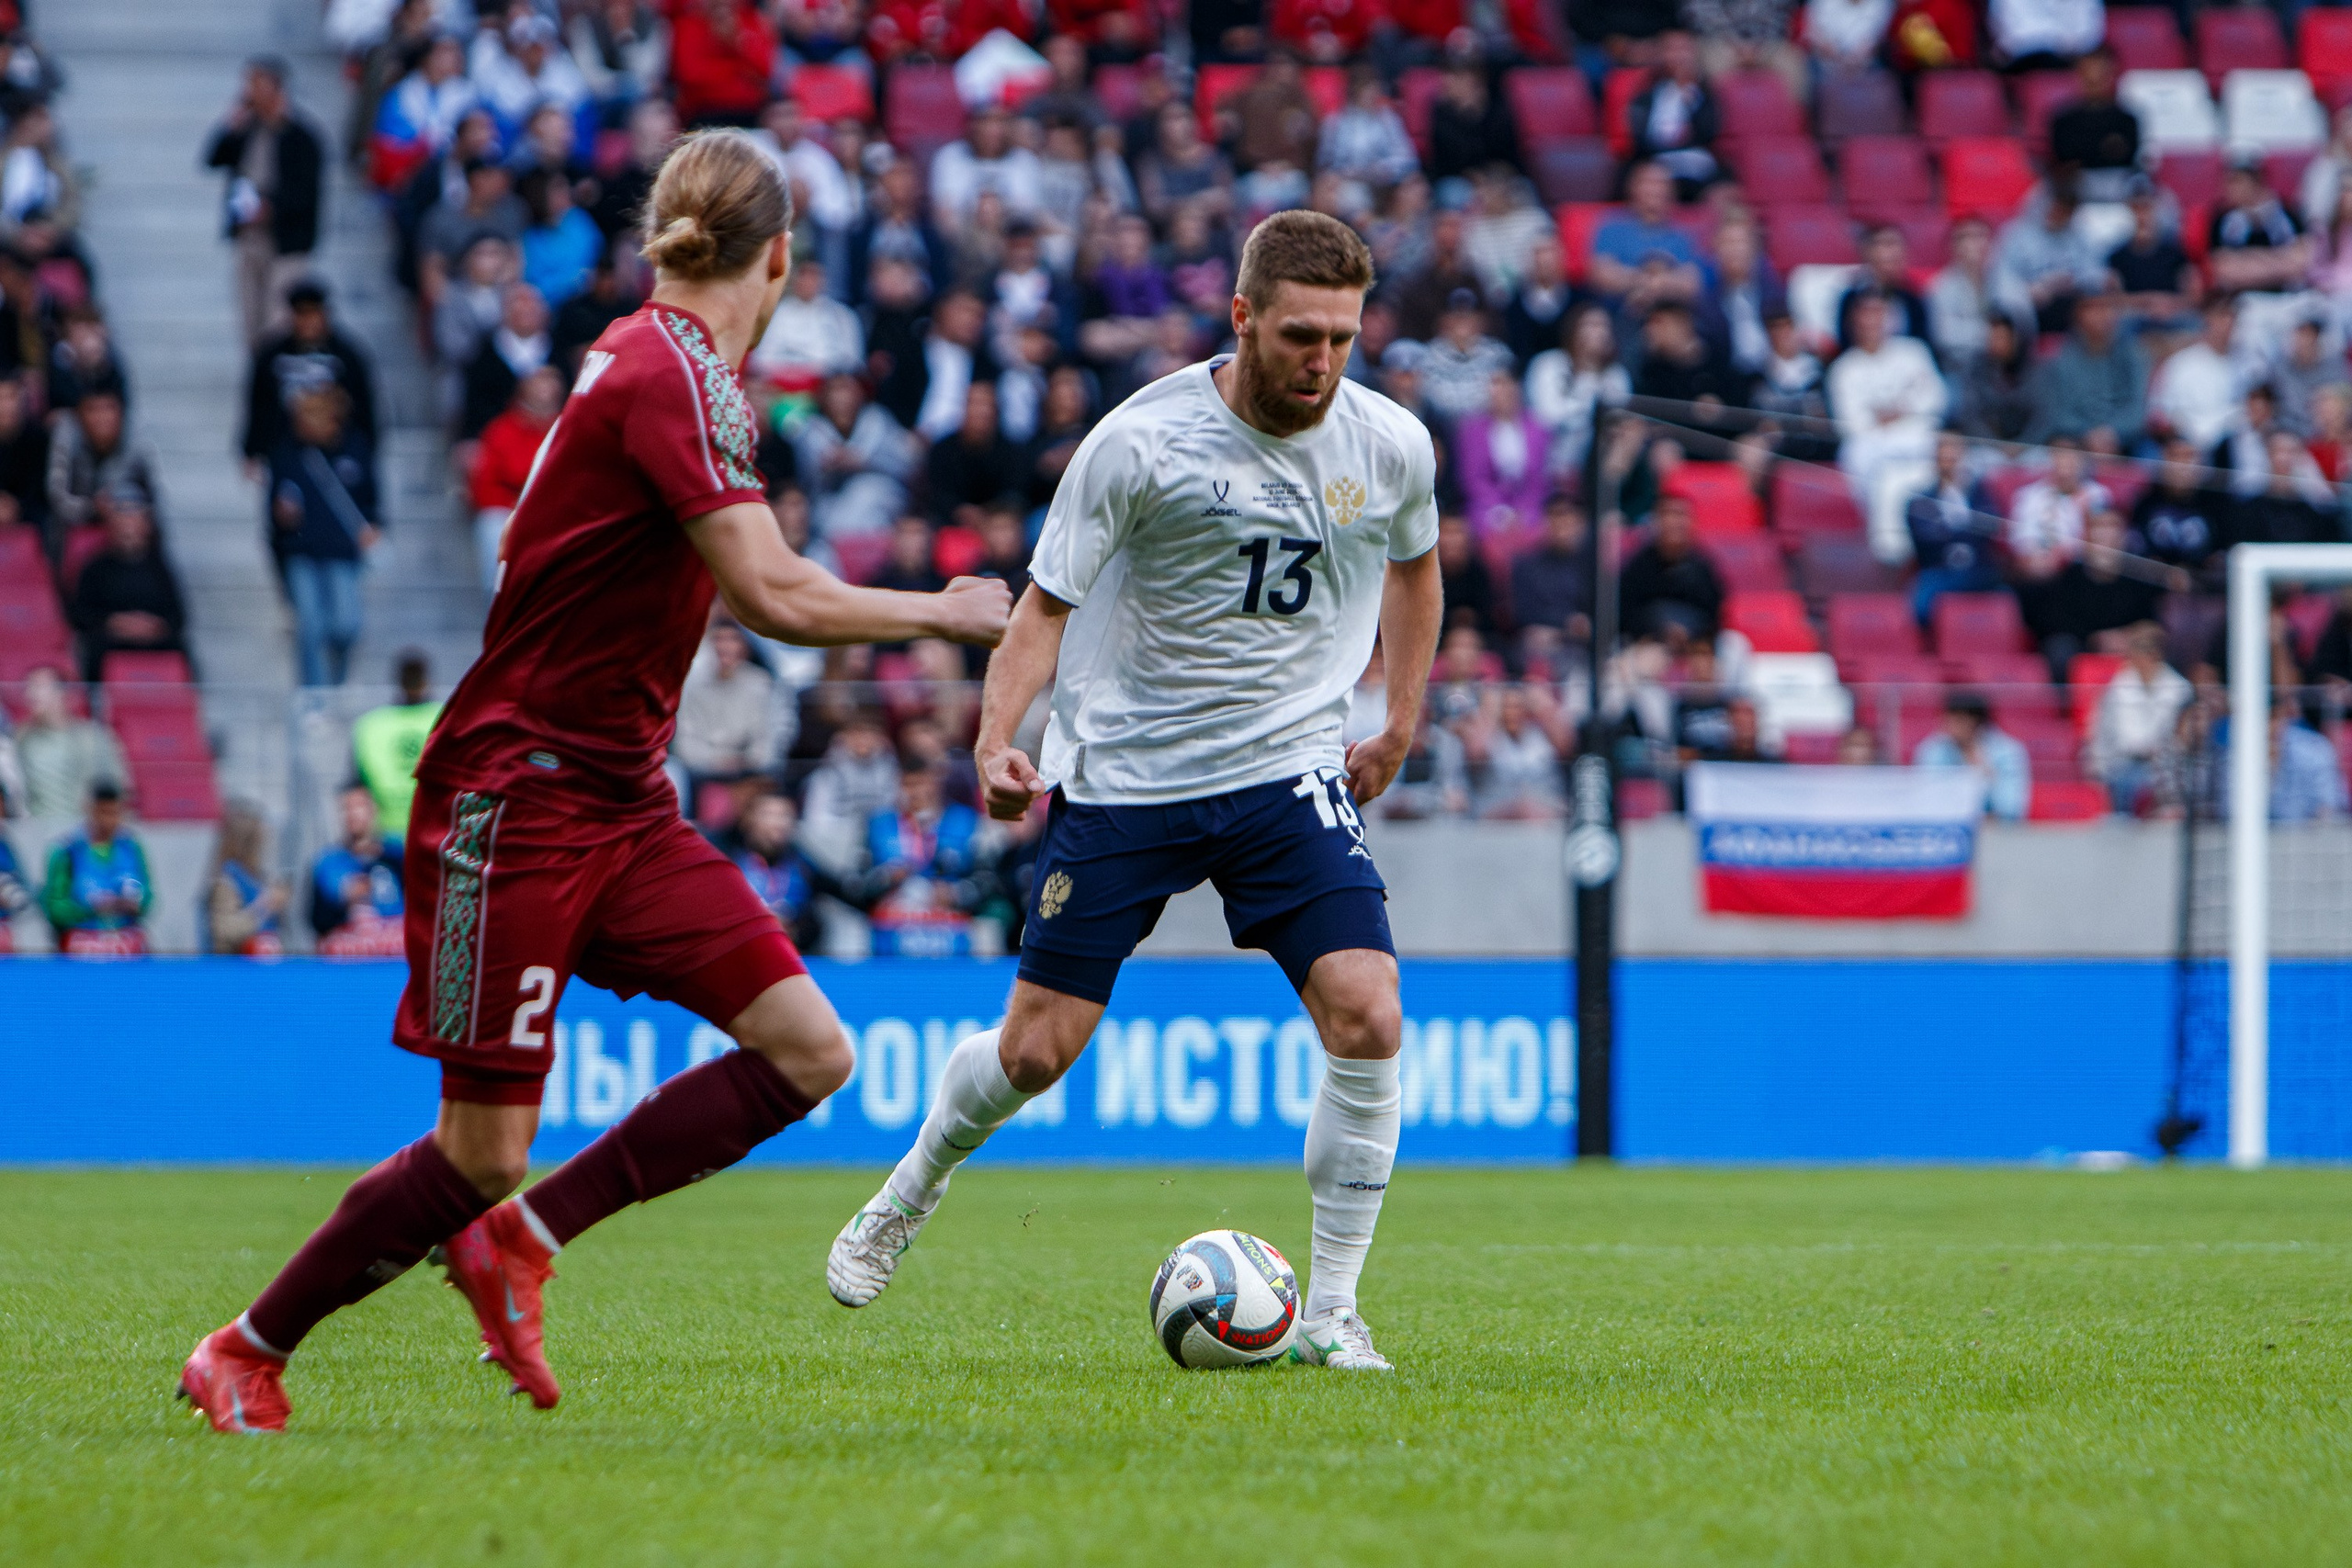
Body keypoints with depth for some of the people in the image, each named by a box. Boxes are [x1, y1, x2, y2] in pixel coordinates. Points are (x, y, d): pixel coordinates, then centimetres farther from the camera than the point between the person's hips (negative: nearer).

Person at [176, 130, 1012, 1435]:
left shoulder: (659, 364, 11)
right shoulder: (675, 374, -18)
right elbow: (775, 595, -26)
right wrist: (942, 615, -12)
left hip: (619, 806, 9)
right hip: (515, 799, -9)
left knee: (808, 1052, -5)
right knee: (482, 1153, -6)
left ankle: (520, 1240, 3)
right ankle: (244, 1353, 13)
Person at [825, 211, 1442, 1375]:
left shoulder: (1391, 448, -3)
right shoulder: (1142, 442, -15)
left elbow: (1413, 565, 20)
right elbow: (1048, 602, -10)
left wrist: (1399, 726, 16)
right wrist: (996, 740, -25)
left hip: (1289, 772, 2)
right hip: (1124, 771, -2)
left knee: (1366, 1019, -18)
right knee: (1034, 1052, 1)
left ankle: (1330, 1312, -4)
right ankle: (913, 1190, 35)